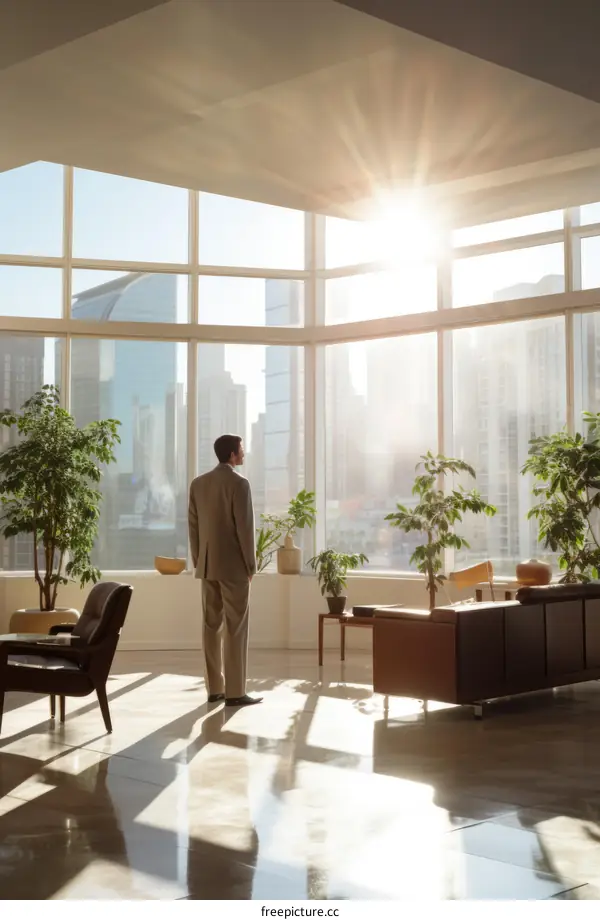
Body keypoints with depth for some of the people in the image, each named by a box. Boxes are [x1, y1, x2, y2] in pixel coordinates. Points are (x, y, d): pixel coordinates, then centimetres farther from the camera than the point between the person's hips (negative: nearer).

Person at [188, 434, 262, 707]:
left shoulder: (198, 483, 8)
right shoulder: (239, 483, -13)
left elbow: (193, 525, 10)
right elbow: (244, 526, -14)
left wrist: (197, 560, 16)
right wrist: (251, 564, -6)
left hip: (208, 564, 7)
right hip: (233, 565, -7)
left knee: (211, 626, 8)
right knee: (235, 628, -3)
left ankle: (214, 688, 13)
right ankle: (235, 692, -1)